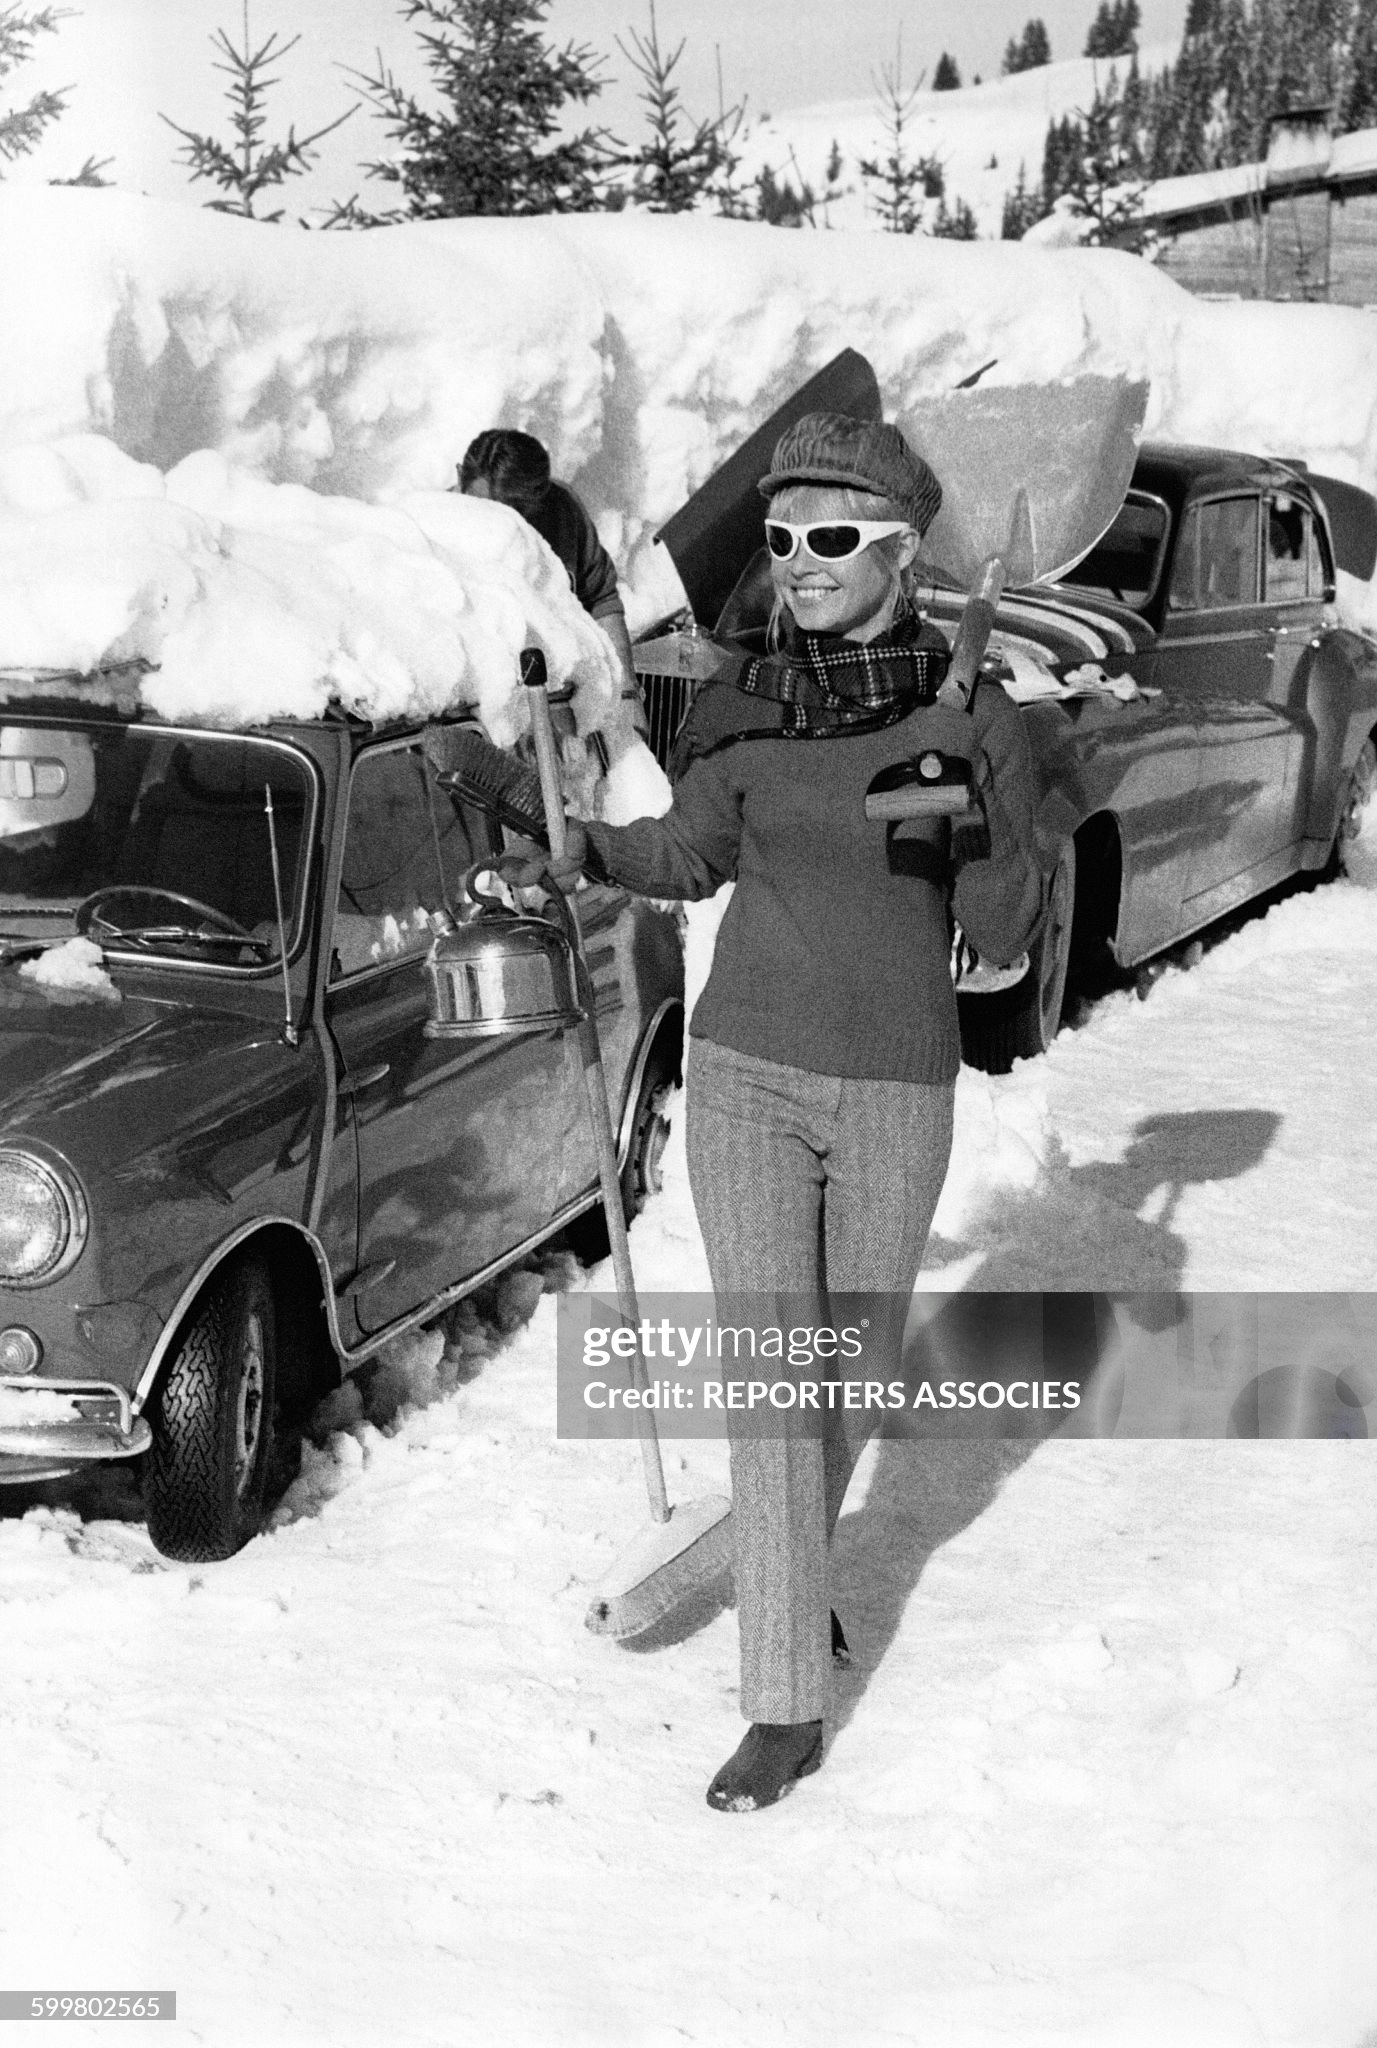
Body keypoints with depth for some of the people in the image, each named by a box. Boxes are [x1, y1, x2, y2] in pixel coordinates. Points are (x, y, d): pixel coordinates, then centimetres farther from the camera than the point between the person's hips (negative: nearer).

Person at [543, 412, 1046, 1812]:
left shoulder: (975, 717, -10)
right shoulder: (741, 707, -6)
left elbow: (1005, 939, -9)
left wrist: (980, 839, -28)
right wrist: (590, 851, -7)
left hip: (896, 1091, 0)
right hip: (746, 1074, 0)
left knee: (854, 1373, 16)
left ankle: (789, 1555, 47)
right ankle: (785, 1710, 2)